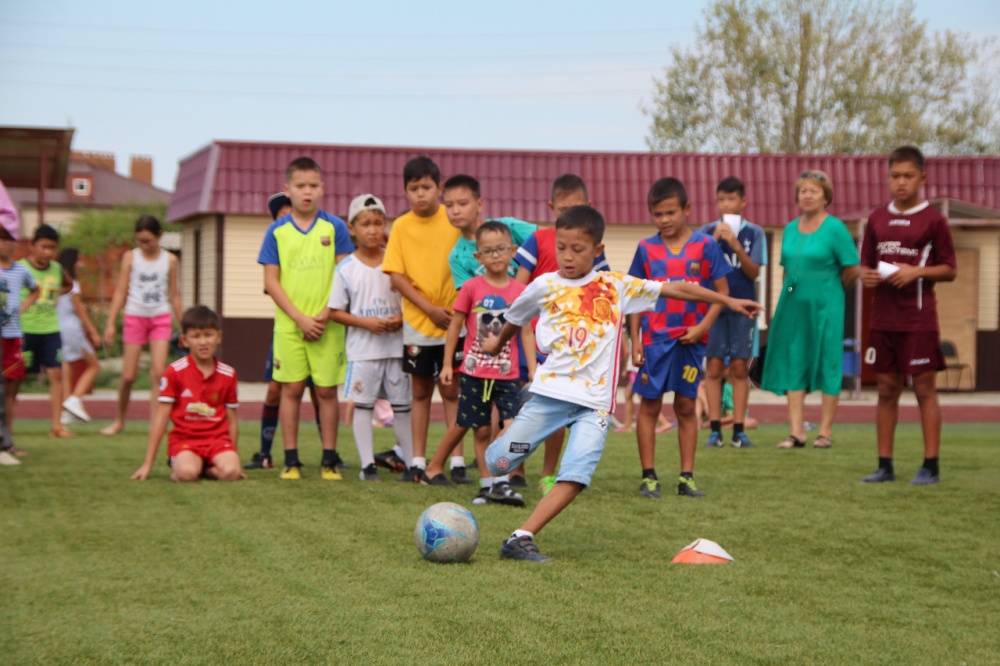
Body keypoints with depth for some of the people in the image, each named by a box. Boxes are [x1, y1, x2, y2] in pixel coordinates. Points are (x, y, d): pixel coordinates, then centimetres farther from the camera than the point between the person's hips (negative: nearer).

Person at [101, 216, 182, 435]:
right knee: (128, 376, 1)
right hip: (134, 317, 0)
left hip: (161, 318, 0)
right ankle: (119, 421, 19)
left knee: (158, 372, -13)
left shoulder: (170, 260, 4)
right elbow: (120, 291, 3)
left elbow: (174, 295, 10)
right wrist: (110, 323, -1)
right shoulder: (130, 257, 2)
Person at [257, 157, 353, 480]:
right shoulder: (277, 231, 3)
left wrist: (324, 315, -10)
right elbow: (271, 281, 1)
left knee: (327, 390, 3)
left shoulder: (334, 227, 2)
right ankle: (291, 460, 8)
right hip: (289, 323, 1)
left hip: (327, 324, 0)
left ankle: (330, 459, 9)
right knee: (291, 389, 3)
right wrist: (300, 318, -9)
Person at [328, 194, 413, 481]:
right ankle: (367, 463, 4)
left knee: (402, 404, 6)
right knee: (362, 403, 0)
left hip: (395, 345, 1)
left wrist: (401, 320, -11)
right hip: (362, 347, -1)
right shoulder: (346, 269, -1)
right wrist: (365, 322, -13)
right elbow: (335, 311, -1)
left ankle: (412, 461, 13)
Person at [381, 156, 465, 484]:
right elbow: (396, 276, -4)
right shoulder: (401, 226, 0)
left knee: (451, 389, 1)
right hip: (417, 322, 2)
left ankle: (457, 461, 4)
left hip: (453, 320, -2)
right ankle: (418, 461, 14)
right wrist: (430, 309, -11)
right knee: (420, 391, 9)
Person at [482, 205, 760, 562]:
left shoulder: (616, 286, 5)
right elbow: (515, 318, 24)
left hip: (594, 401, 0)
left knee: (574, 478, -17)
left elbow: (672, 288, 8)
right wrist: (498, 342, 42)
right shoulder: (545, 286, 4)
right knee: (498, 463, -2)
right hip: (549, 391, 0)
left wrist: (728, 301, 7)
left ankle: (521, 538, -16)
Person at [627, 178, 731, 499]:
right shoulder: (646, 249, 3)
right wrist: (634, 340, 0)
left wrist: (702, 327, -11)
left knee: (686, 406, 7)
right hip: (655, 339, 1)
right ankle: (648, 476, 8)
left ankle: (687, 476, 13)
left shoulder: (705, 246, -2)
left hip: (690, 340, -1)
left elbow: (722, 291, 0)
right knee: (649, 406, 2)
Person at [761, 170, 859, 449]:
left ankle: (825, 432, 5)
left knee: (827, 366, 0)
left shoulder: (835, 228, -7)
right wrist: (790, 291, 11)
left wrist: (831, 289, 5)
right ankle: (796, 432, 4)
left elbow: (851, 269, -7)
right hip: (793, 305, 6)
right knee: (793, 366, 2)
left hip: (824, 307, -6)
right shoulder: (790, 229, 11)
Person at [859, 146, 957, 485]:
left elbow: (950, 269, -2)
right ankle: (885, 464, 13)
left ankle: (930, 466, 1)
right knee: (887, 388, 8)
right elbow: (866, 264, 18)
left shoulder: (933, 219, -3)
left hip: (919, 317, -5)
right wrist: (866, 276, -4)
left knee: (924, 388, -2)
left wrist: (917, 271, -16)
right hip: (883, 316, 5)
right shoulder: (877, 219, 10)